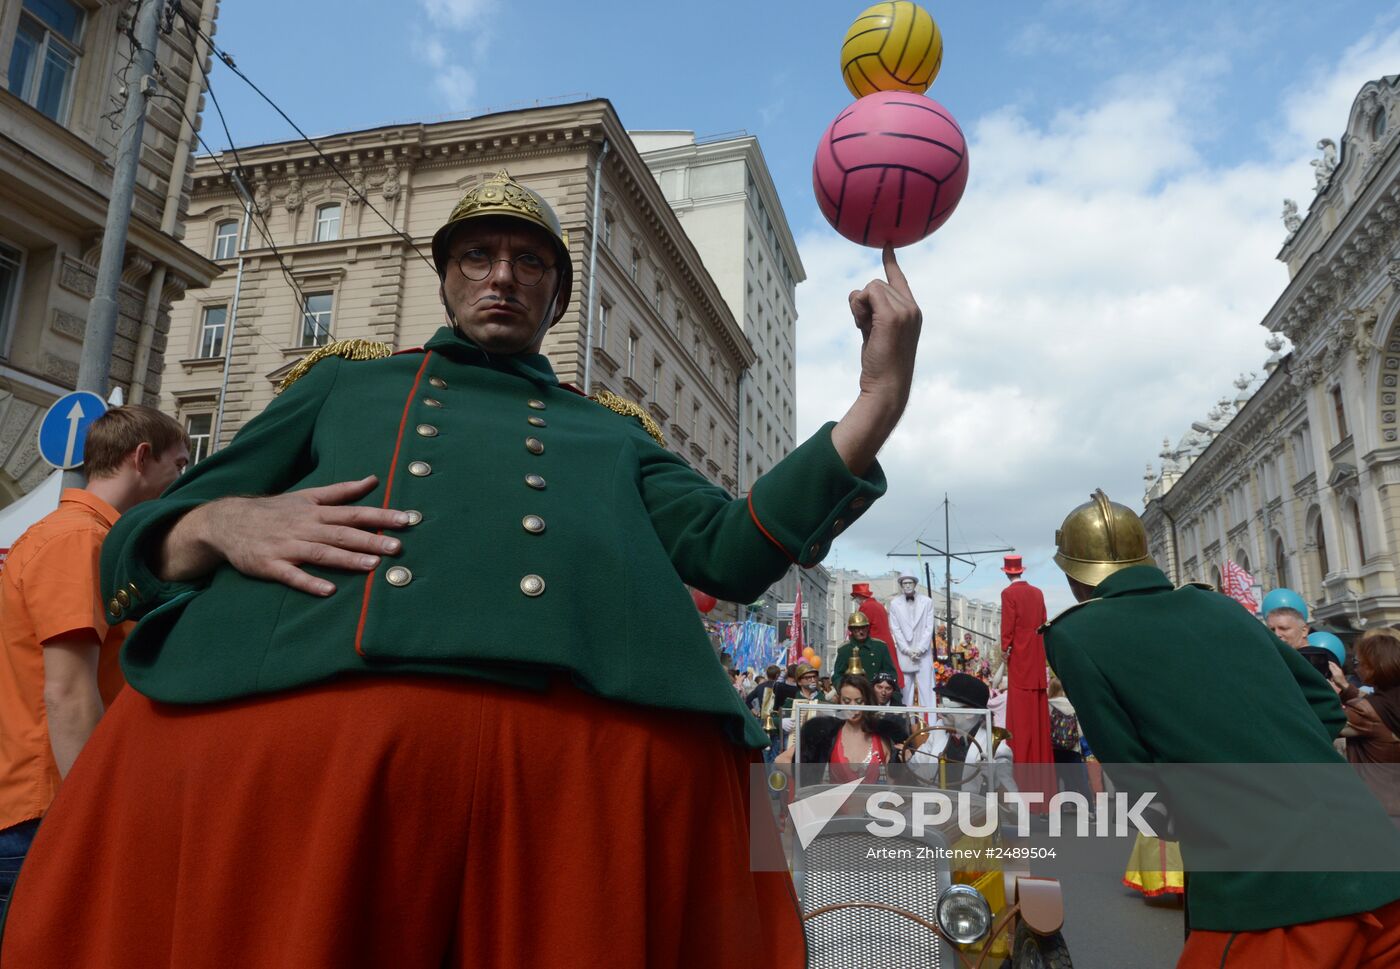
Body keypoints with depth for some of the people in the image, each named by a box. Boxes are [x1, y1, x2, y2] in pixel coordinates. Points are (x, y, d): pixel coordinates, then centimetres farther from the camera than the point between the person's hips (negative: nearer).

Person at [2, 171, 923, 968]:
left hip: (609, 748, 1)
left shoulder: (615, 429, 28)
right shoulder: (347, 378, 27)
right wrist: (219, 526, -2)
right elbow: (139, 536, 23)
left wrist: (879, 403, 6)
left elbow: (733, 552, 13)